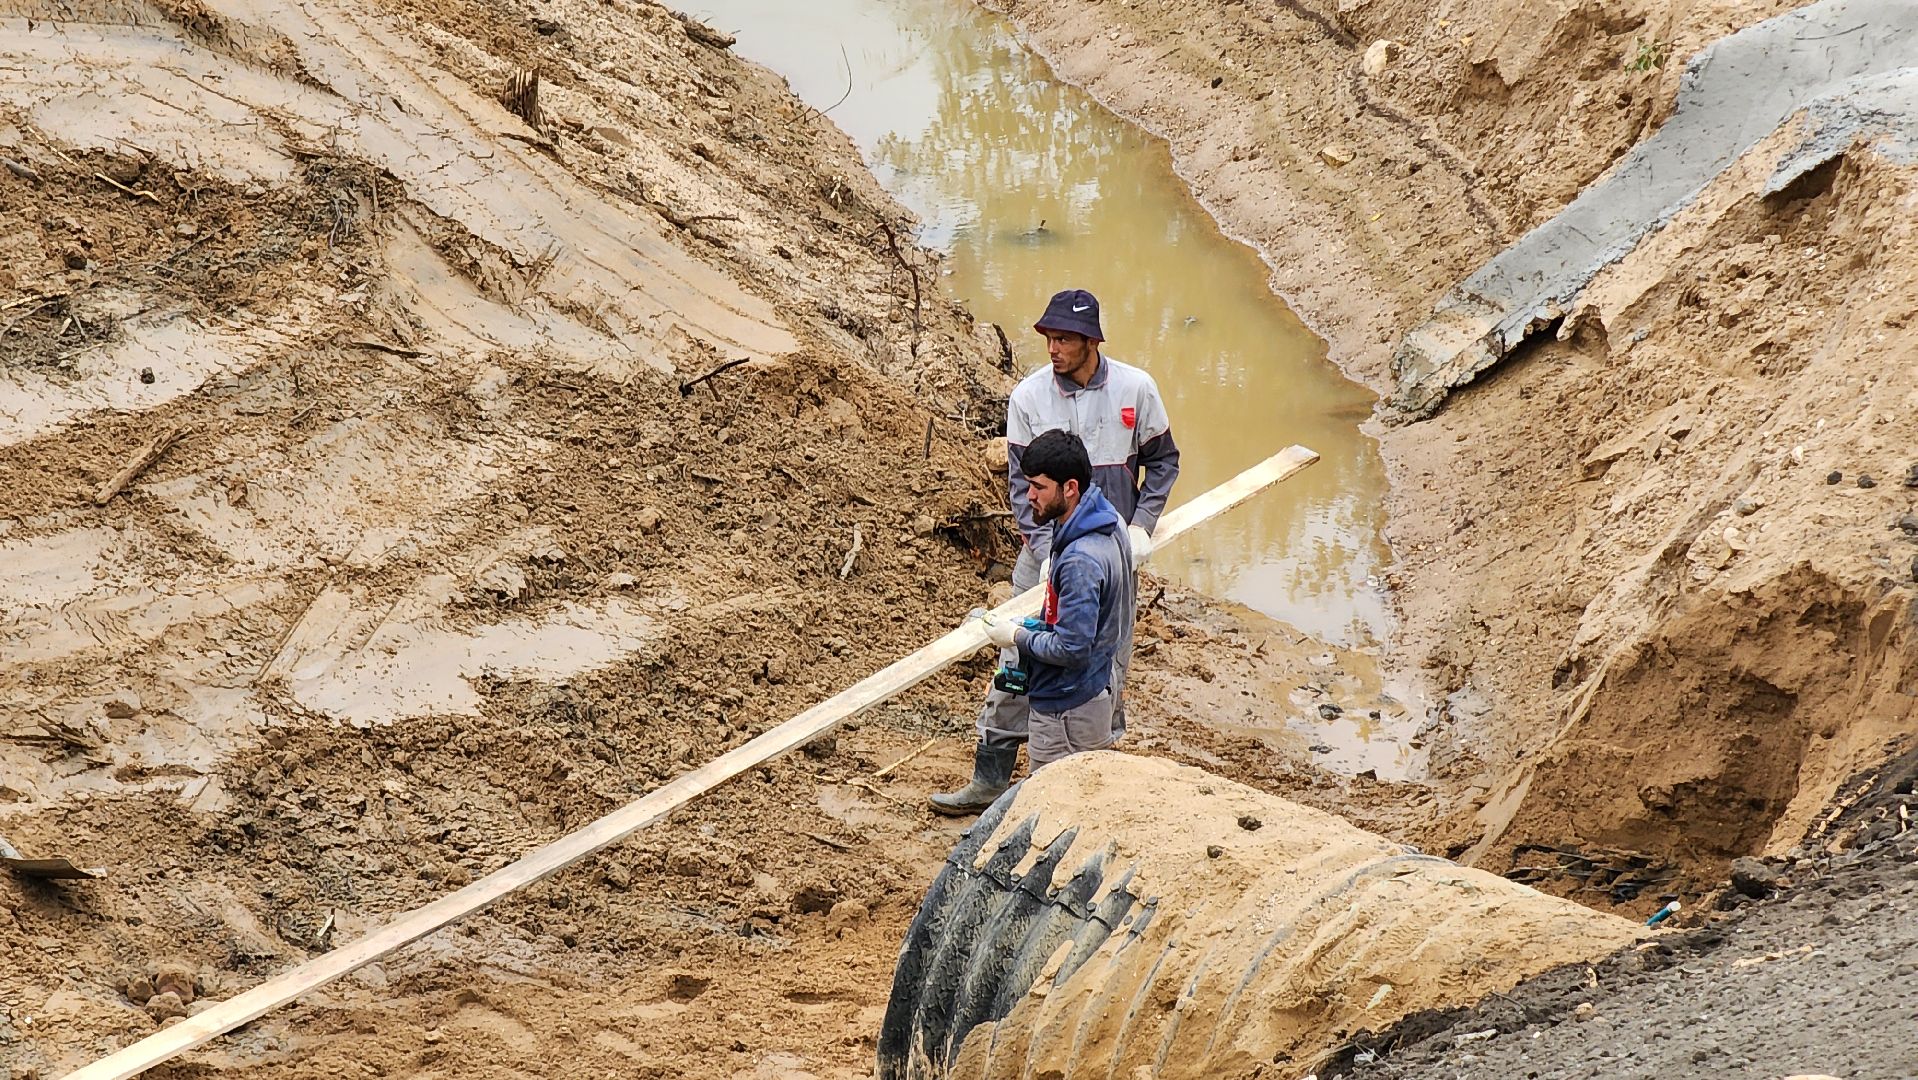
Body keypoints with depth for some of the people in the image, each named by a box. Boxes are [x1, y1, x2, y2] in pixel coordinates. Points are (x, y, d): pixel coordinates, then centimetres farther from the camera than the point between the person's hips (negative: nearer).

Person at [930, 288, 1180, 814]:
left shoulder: (1135, 388, -8)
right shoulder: (1029, 396, -8)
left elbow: (1162, 461, 5)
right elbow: (1022, 481, -5)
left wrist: (1142, 525, -8)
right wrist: (1046, 550, -15)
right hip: (1046, 549, 0)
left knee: (1107, 670, 8)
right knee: (1018, 663, 0)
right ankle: (990, 778, 6)